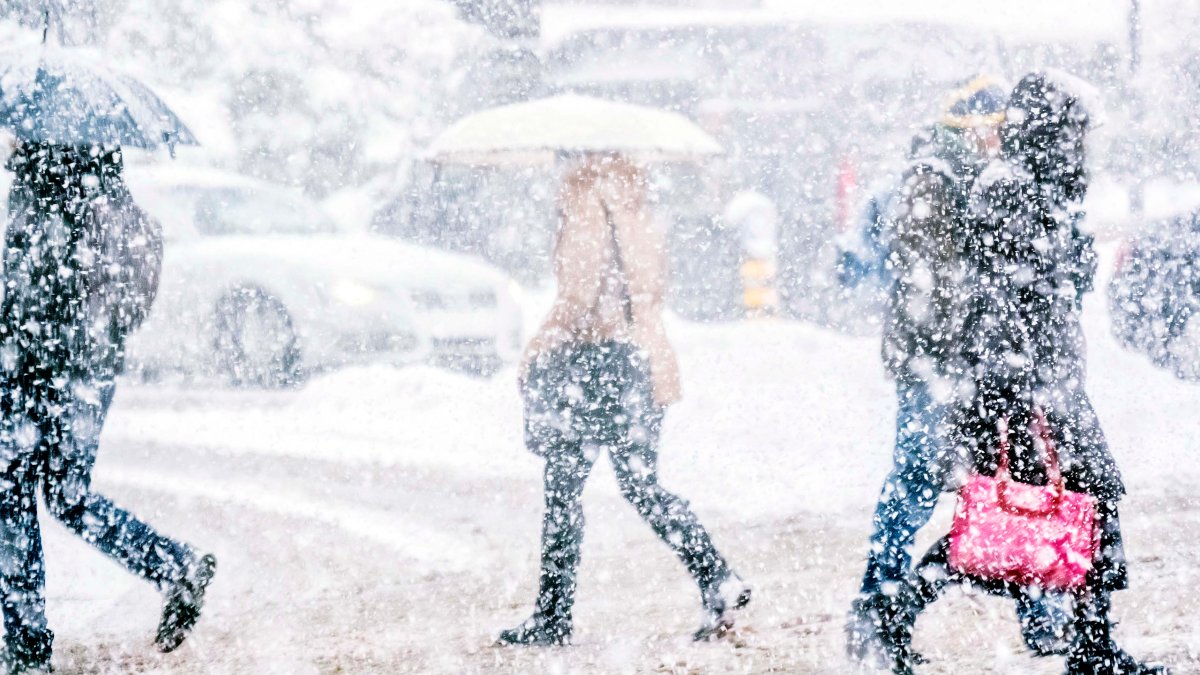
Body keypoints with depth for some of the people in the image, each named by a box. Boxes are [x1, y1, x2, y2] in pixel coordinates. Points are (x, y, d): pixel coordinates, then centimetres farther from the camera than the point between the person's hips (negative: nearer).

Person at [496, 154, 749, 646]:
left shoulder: (586, 218, -8)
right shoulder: (639, 227, 14)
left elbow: (578, 297, -15)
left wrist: (539, 351, -6)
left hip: (592, 362, -7)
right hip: (642, 362, 7)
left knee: (562, 491, -1)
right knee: (642, 487, 11)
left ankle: (552, 620, 1)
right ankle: (719, 581, -5)